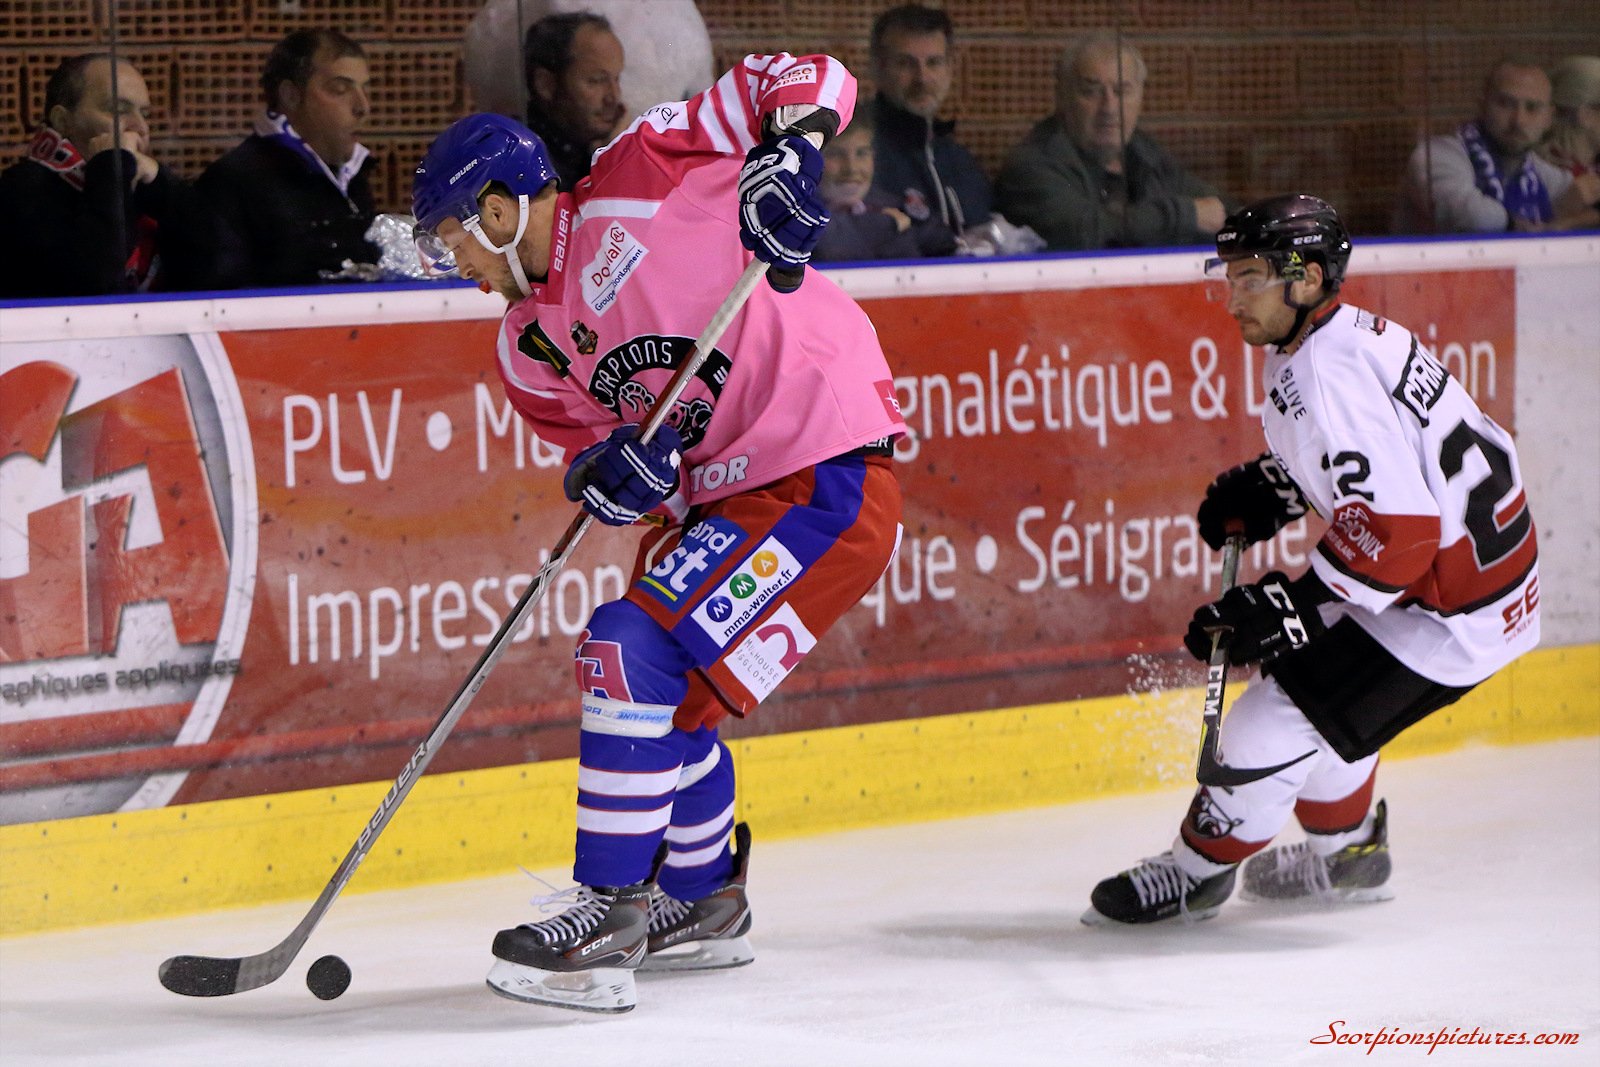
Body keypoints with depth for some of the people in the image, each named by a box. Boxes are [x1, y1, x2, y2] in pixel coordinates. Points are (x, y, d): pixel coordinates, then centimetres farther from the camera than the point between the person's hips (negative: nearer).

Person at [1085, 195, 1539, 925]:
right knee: (1309, 675, 27)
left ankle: (1198, 870, 17)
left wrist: (1290, 606, -24)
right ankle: (1346, 852, 44)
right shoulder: (1347, 336, 5)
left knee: (1271, 726, -6)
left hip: (1452, 607, -11)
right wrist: (1271, 489, 9)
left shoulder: (1329, 376, -26)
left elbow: (1396, 532, -30)